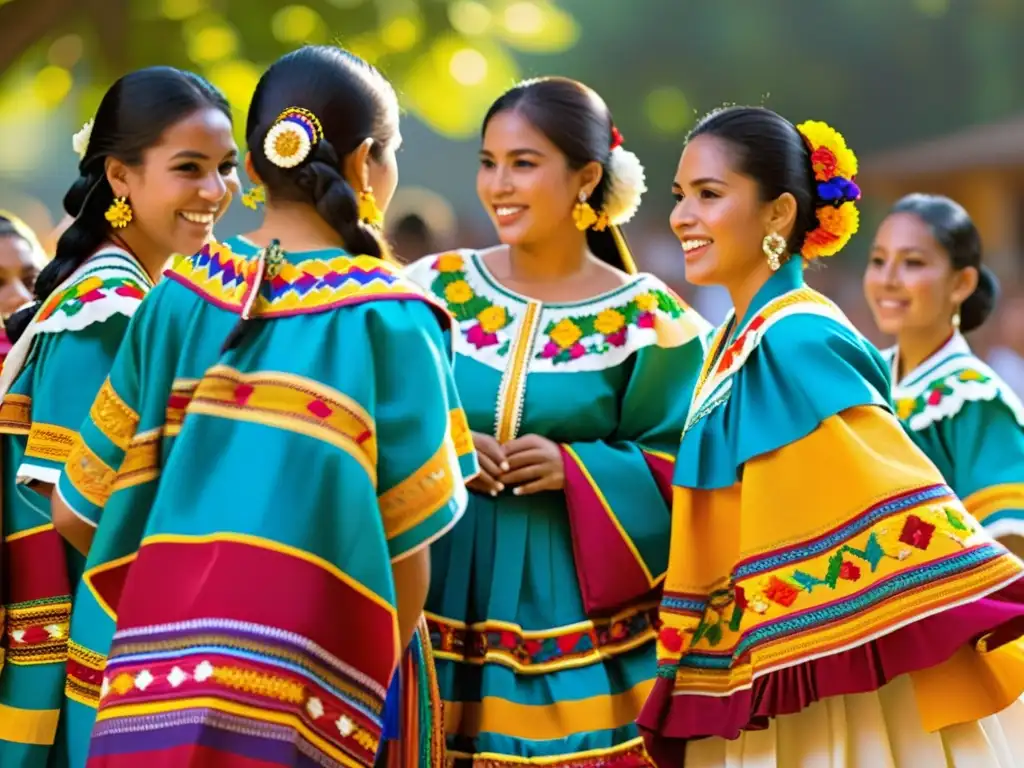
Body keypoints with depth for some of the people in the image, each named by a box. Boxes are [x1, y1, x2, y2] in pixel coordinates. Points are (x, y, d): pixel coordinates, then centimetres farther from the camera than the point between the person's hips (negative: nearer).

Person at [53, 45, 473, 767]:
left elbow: (82, 508, 8)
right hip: (299, 702, -3)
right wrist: (373, 694, 9)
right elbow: (409, 551, -5)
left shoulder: (180, 296, 3)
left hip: (152, 684, 3)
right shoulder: (389, 320, -6)